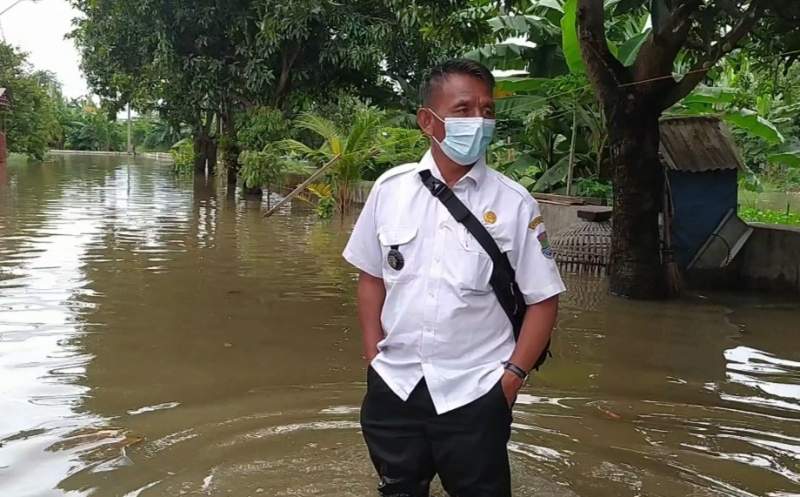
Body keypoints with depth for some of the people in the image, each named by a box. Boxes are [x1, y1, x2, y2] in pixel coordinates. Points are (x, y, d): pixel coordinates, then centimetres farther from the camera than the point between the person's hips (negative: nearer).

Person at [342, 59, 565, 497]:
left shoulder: (514, 204, -8)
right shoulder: (390, 189, -2)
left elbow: (542, 299, -3)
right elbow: (371, 277, 8)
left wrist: (512, 376, -8)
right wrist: (374, 358, 4)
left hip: (474, 394, -2)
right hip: (393, 386, 3)